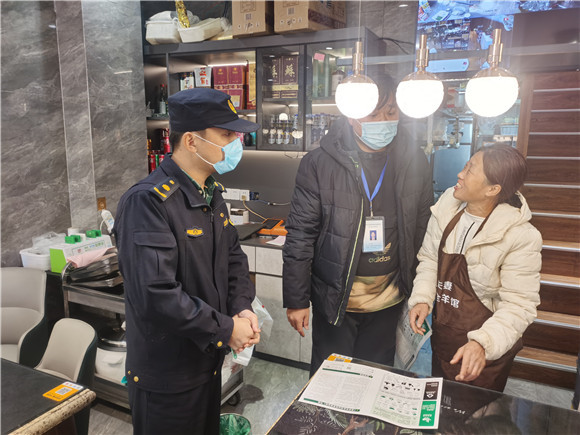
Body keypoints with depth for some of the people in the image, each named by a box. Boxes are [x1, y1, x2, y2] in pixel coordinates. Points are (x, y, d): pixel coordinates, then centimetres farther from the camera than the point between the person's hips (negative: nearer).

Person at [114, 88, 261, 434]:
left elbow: (233, 255, 10)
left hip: (209, 360, 8)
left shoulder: (212, 193, 3)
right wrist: (225, 330, -21)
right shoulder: (147, 202, -25)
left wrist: (243, 308, -6)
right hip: (166, 376, -8)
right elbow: (156, 294, -31)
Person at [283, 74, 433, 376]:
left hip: (388, 299, 3)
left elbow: (422, 229, 7)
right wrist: (296, 299, -7)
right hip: (333, 298, -2)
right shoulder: (319, 164, -12)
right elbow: (300, 235, -9)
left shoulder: (414, 162, -2)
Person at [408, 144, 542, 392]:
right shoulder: (446, 209, -8)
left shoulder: (521, 237, -23)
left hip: (485, 353, -5)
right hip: (442, 339, 5)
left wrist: (483, 344, -34)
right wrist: (422, 298, -12)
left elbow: (519, 305, -21)